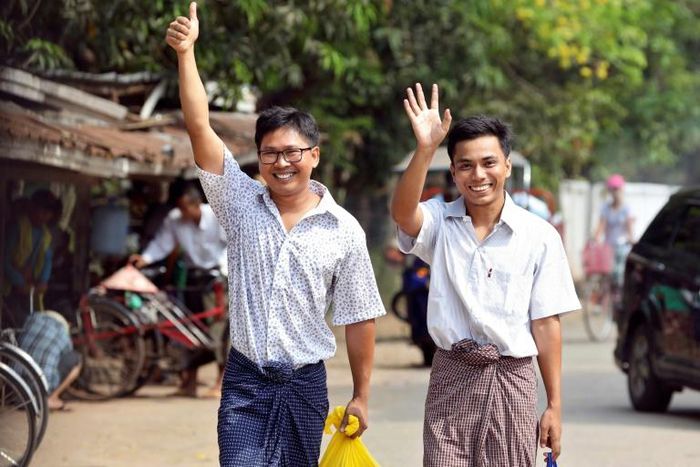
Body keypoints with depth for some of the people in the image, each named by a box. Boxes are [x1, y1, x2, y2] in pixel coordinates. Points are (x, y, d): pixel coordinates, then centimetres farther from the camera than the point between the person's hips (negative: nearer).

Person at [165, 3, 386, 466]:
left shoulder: (344, 230, -3)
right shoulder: (241, 202, -2)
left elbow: (359, 318, 2)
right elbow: (200, 128, -11)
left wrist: (361, 396, 4)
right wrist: (186, 53, -20)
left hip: (305, 384, 1)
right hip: (244, 380, -1)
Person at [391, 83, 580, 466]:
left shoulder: (539, 236, 0)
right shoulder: (440, 223, 1)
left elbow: (545, 323, 1)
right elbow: (402, 212, -23)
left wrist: (554, 405, 1)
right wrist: (425, 150, -38)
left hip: (512, 381, 0)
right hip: (451, 377, 0)